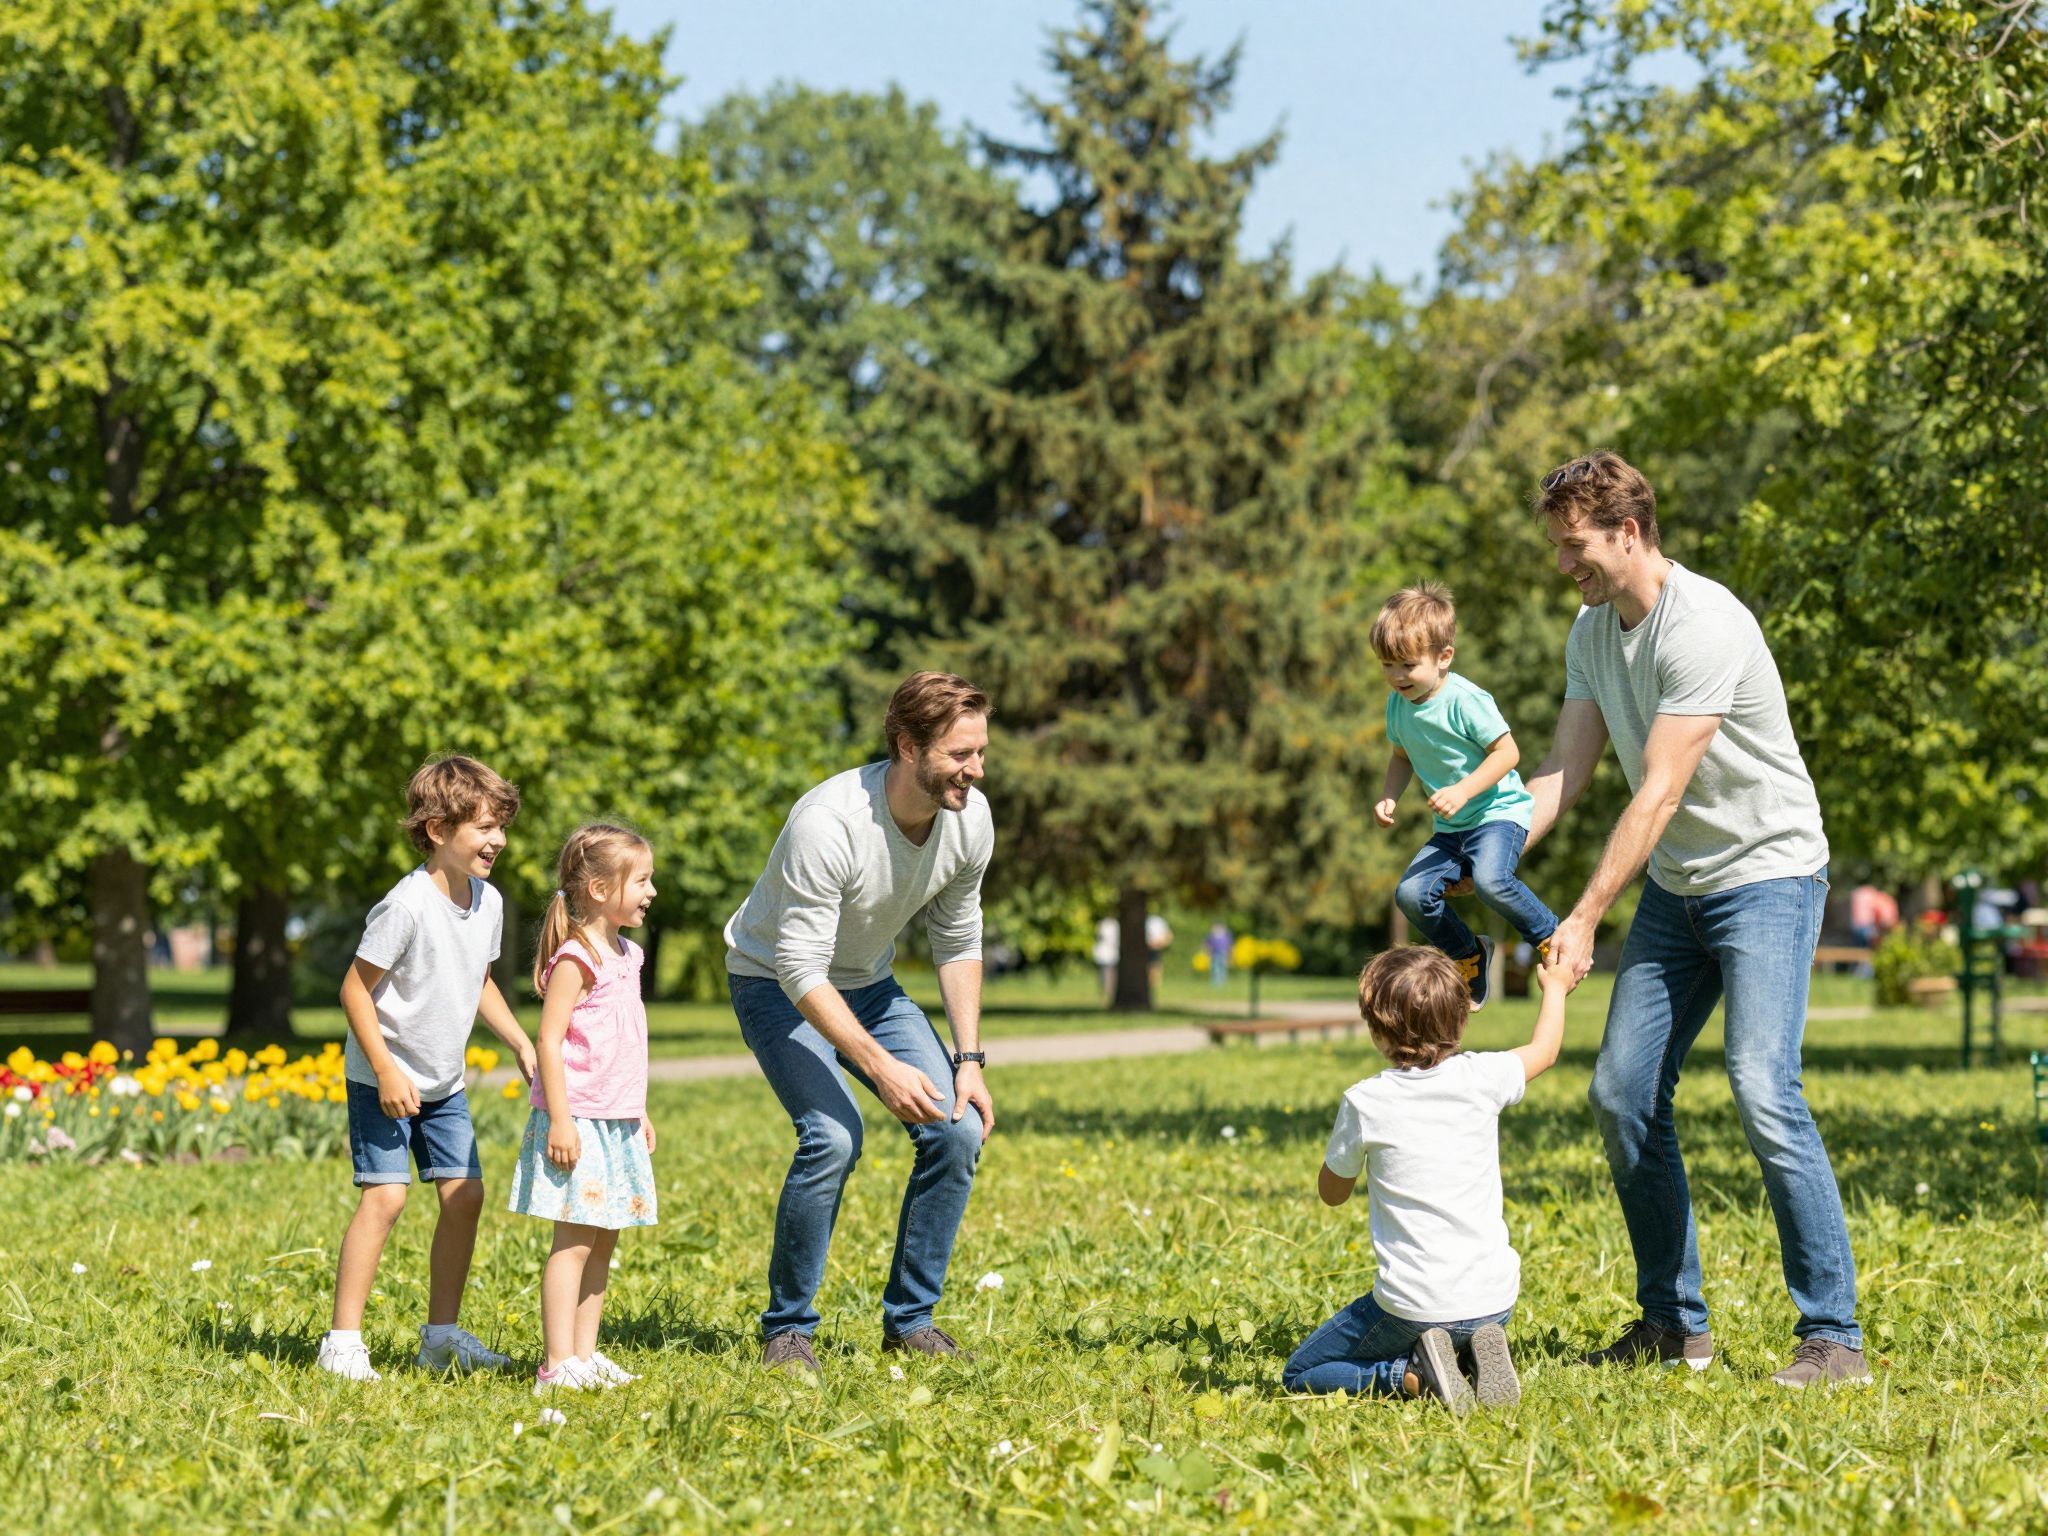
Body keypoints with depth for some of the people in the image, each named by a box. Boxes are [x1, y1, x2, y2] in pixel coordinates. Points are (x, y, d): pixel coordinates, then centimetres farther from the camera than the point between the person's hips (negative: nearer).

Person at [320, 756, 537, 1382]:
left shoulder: (488, 902, 1)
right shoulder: (408, 905, -23)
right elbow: (356, 988, -20)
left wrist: (520, 1043, 8)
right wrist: (385, 1071, -22)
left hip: (444, 1083, 8)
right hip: (385, 1079, -8)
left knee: (465, 1194, 4)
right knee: (384, 1196, -13)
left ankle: (442, 1334, 16)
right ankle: (342, 1341, -8)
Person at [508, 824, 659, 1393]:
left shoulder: (624, 954, 14)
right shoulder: (576, 958, -14)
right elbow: (549, 1040, -17)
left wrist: (639, 1113, 22)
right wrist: (559, 1120, -22)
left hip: (617, 1124, 9)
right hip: (579, 1122, -9)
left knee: (604, 1240, 10)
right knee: (575, 1241, -8)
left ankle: (584, 1353, 15)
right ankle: (557, 1364, -7)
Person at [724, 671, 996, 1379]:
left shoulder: (970, 818, -15)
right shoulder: (829, 824, -35)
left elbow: (958, 943, 1)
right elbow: (802, 972, -33)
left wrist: (969, 1061, -5)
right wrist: (882, 1068, -38)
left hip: (868, 986, 6)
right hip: (776, 984, -6)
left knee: (959, 1129, -10)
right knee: (833, 1135, -26)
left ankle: (910, 1319, 4)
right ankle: (786, 1328, -9)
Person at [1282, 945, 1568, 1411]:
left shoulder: (1365, 1103, -11)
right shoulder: (1483, 1078, -4)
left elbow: (1331, 1193, 6)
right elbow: (1544, 1051, 20)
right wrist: (1555, 987, 38)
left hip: (1413, 1308, -4)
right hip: (1494, 1301, 4)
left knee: (1300, 1375, 14)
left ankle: (1414, 1375, -10)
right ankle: (1477, 1354, 3)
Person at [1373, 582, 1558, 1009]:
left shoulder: (1465, 700, -19)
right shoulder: (1398, 704, 3)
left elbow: (1507, 752, -19)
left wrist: (1463, 791, -28)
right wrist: (1388, 797, 4)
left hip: (1499, 812, -7)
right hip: (1451, 829, 7)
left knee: (1490, 879, -34)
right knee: (1412, 894, -11)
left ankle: (1552, 938, -10)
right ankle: (1470, 956, 14)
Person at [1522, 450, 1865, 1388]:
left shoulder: (1704, 626, -23)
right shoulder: (1592, 632, 5)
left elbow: (1659, 793, -26)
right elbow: (1564, 771, 5)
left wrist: (1586, 919, -27)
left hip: (1768, 872, -8)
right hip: (1676, 888, 9)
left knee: (1763, 1090, -20)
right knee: (1623, 1093, 3)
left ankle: (1833, 1334, -14)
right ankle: (1673, 1322, 14)